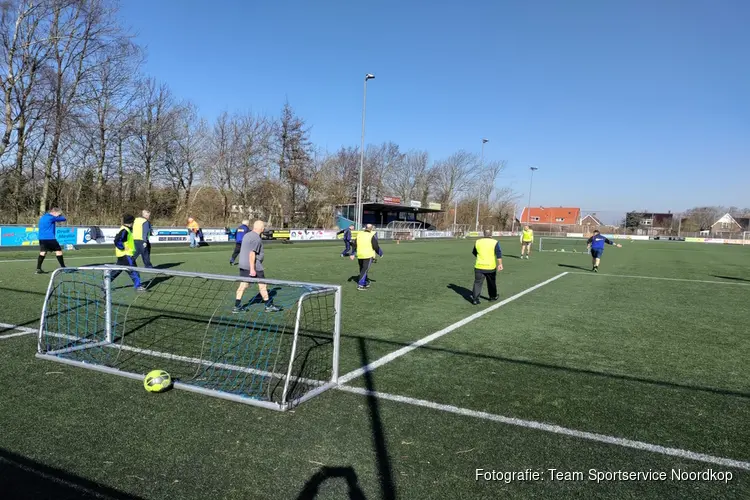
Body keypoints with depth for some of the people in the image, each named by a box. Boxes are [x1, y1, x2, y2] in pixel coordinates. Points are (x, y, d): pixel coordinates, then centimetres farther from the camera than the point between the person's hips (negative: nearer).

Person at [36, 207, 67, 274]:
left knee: (42, 252, 6)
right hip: (50, 238, -8)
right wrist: (59, 216, 19)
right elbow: (64, 219, -5)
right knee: (58, 250, 2)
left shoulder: (42, 217, 19)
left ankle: (38, 269, 0)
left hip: (41, 238, 8)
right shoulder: (51, 217, -8)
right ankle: (63, 267, 3)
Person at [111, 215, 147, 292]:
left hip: (124, 255, 10)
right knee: (133, 270, -8)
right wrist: (123, 248, -19)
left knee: (117, 270, 17)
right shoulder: (124, 231, -18)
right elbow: (117, 240, -27)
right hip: (125, 254, -10)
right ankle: (138, 286, -8)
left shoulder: (127, 229, 13)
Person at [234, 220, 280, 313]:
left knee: (243, 285, 8)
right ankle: (269, 306, 11)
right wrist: (252, 269, -23)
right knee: (262, 285, 2)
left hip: (243, 265, 9)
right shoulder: (256, 238, -17)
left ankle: (237, 307, 7)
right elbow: (252, 254, -23)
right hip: (254, 266, -9)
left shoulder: (247, 235, 14)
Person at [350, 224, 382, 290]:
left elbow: (354, 244, 10)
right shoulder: (372, 236, -9)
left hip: (360, 255, 6)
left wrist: (352, 254, 15)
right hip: (368, 255, -6)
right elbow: (376, 246, -8)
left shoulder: (359, 234, 8)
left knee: (362, 269, 19)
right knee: (365, 270, -5)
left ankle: (366, 283, 29)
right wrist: (380, 253, 8)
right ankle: (360, 285, -11)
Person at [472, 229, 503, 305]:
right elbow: (499, 254, -14)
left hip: (479, 266, 1)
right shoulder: (495, 242, -4)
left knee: (477, 283, 2)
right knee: (491, 283, 18)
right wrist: (500, 264, -18)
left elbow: (474, 253, 18)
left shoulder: (478, 242, 5)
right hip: (491, 267, -1)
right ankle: (493, 296, 33)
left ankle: (475, 299, -7)